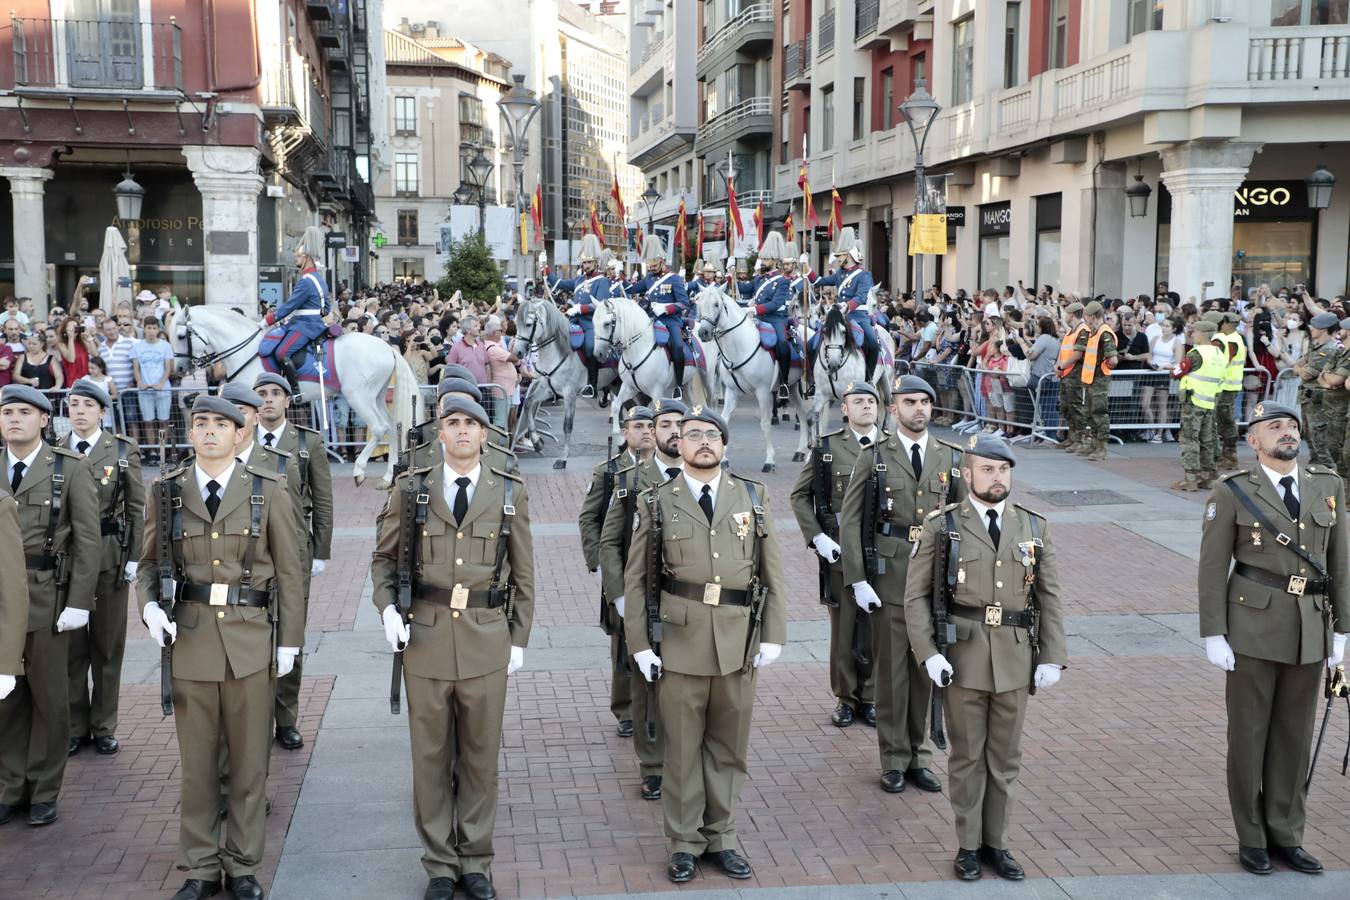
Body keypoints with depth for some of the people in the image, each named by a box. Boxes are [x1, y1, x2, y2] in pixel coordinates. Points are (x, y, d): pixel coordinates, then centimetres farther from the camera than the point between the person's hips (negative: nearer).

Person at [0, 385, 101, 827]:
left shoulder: (70, 469, -1)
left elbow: (88, 541, -4)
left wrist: (78, 603, -10)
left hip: (46, 599, -3)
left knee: (49, 697, 6)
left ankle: (44, 791, 18)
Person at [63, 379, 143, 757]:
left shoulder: (123, 451, 2)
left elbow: (136, 508, 0)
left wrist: (133, 556, -6)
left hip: (109, 555, -1)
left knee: (108, 643, 6)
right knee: (70, 644, 6)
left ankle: (104, 726, 17)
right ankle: (75, 726, 17)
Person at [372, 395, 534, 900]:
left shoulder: (510, 493, 3)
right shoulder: (411, 489, 2)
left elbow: (522, 574, 7)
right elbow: (384, 558, 8)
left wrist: (519, 640, 4)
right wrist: (387, 608, -9)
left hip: (487, 640, 0)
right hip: (425, 636, 0)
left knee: (481, 756, 8)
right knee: (430, 757, 7)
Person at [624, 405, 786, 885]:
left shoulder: (754, 497, 6)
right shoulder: (656, 503, 2)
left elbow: (772, 571, 6)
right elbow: (636, 579, 2)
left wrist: (773, 635, 1)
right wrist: (640, 644, -3)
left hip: (739, 643, 2)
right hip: (679, 642, -1)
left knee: (729, 746, 11)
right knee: (682, 746, 7)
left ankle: (722, 837, 25)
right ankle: (684, 842, 19)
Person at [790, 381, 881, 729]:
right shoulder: (826, 448, 2)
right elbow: (800, 495, 6)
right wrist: (817, 538, -4)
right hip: (839, 553, -1)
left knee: (876, 628, 5)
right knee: (843, 627, 5)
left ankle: (870, 698, 18)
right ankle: (845, 699, 16)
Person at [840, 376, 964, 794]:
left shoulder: (951, 458, 6)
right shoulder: (873, 458, -2)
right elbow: (850, 522, -3)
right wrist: (858, 581, -10)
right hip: (889, 581, -2)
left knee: (926, 671, 10)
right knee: (892, 672, 4)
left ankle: (920, 757, 22)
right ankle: (895, 760, 16)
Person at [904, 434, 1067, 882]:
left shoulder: (1034, 526, 5)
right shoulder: (942, 525, -4)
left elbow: (1049, 597, 6)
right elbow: (916, 595, -4)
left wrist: (1052, 656, -1)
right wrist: (928, 653, -12)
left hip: (1016, 659, 3)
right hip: (963, 657, -2)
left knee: (1005, 756, 12)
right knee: (967, 755, 8)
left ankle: (996, 842, 25)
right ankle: (968, 845, 21)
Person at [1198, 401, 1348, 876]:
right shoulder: (1232, 493, -7)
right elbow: (1212, 569, -6)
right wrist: (1213, 636, -11)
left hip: (1309, 632, 4)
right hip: (1253, 628, -4)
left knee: (1294, 734, 11)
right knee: (1249, 732, 5)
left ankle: (1286, 835, 24)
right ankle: (1251, 838, 19)